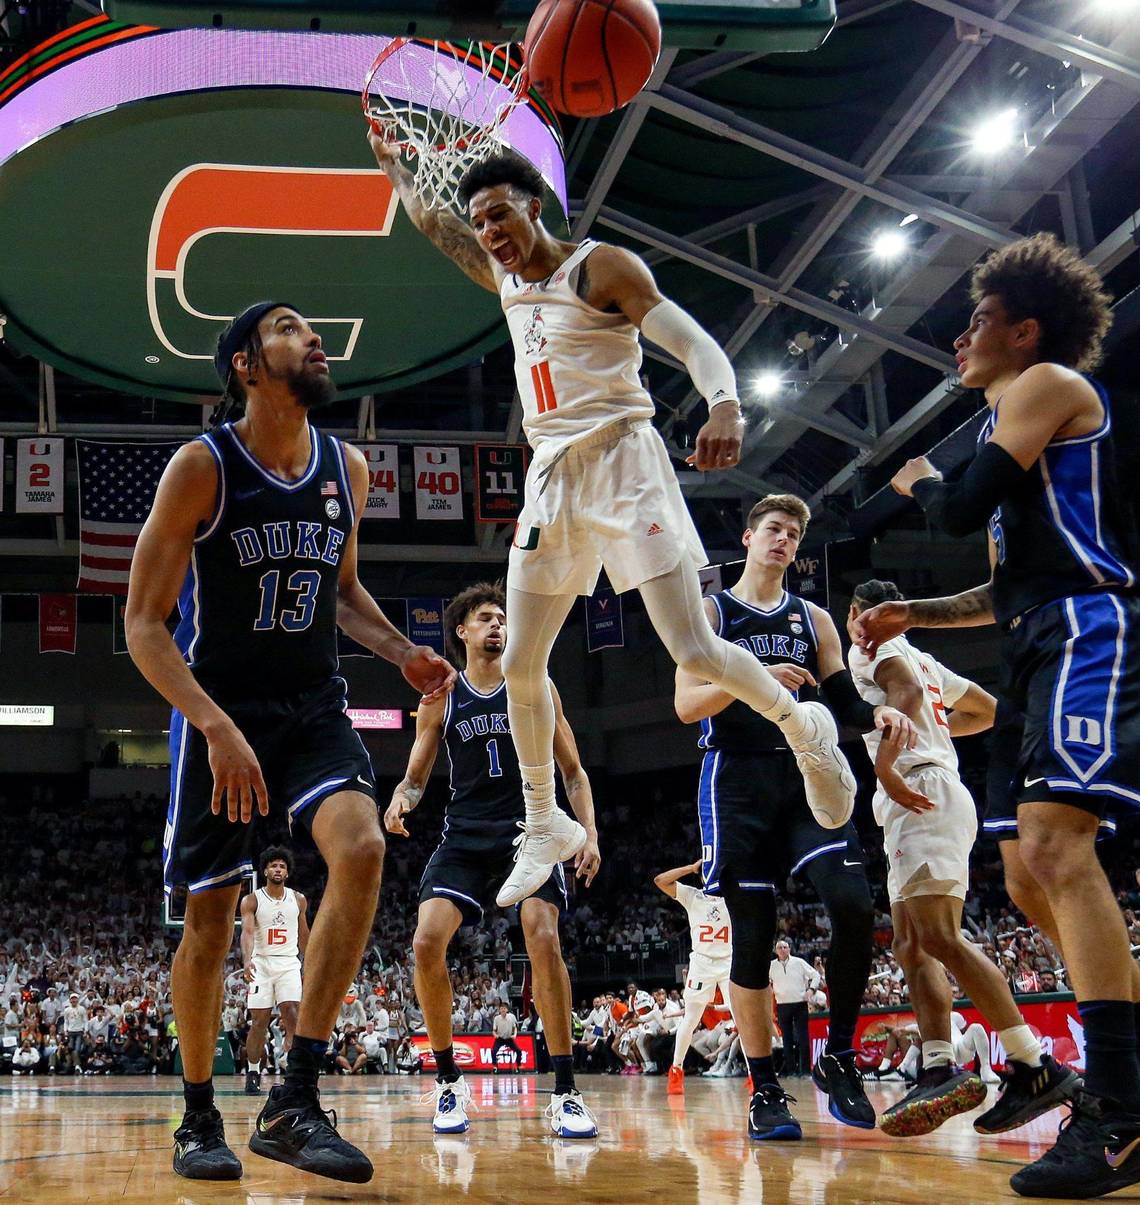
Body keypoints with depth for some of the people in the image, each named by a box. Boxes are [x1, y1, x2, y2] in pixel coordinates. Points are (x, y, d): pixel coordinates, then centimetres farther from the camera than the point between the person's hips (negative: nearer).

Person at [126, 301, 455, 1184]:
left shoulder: (348, 468, 4)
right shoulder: (202, 467, -11)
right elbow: (144, 624, -14)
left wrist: (401, 653, 4)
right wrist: (216, 725, -26)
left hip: (316, 710, 4)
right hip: (219, 714, -3)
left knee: (362, 846, -22)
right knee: (211, 918, 1)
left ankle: (296, 1100, -17)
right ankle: (200, 1116, 23)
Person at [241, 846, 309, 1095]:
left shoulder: (298, 900, 7)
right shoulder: (251, 900, -2)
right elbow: (247, 931, -16)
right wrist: (247, 961, -32)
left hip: (289, 963, 1)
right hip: (261, 963, -1)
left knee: (292, 1016, -13)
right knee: (259, 1021, -1)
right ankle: (253, 1073, 12)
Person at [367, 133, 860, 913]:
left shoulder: (602, 267, -7)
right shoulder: (506, 277, 14)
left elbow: (693, 342, -17)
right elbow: (429, 221, 32)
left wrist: (726, 405, -35)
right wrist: (390, 159, 31)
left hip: (622, 463, -7)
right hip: (552, 478, 7)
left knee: (695, 651, -12)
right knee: (520, 665, 4)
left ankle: (807, 730, 15)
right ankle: (546, 827, 19)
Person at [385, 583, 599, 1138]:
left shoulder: (536, 687, 6)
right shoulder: (440, 698, 8)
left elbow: (573, 770, 9)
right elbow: (416, 776, 12)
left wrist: (590, 833, -3)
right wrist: (401, 800, -13)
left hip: (529, 830, -1)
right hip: (464, 836, 2)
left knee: (544, 940, -21)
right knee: (427, 943, -17)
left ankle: (566, 1094, -12)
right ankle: (449, 1082, 1)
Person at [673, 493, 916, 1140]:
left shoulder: (814, 619, 16)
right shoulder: (711, 612, 6)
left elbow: (843, 702, 14)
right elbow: (686, 704, -5)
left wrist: (876, 713, -9)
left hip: (807, 778, 3)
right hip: (738, 784, -3)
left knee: (854, 906, -17)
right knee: (753, 937, -4)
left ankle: (839, 1058, 1)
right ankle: (766, 1091, 4)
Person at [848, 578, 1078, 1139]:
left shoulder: (870, 647, 2)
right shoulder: (921, 659, 28)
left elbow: (909, 692, -19)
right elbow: (988, 709, 36)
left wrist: (884, 763, -23)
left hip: (920, 789, -10)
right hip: (932, 794, 10)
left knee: (940, 939, -18)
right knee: (911, 945, 4)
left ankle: (1038, 1068, -22)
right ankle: (940, 1070, -8)